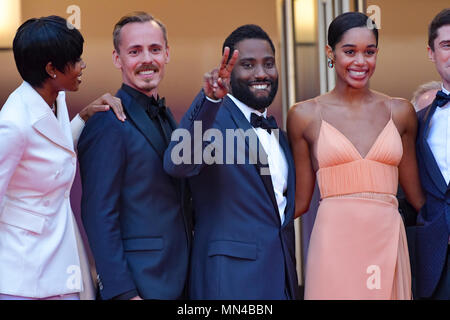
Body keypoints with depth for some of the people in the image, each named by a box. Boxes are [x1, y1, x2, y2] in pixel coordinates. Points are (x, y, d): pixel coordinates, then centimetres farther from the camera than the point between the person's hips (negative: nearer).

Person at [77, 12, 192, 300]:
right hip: (139, 284, -8)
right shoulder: (107, 124, -12)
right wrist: (122, 292, -20)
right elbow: (98, 216, -16)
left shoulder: (167, 118, 14)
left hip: (179, 281, 8)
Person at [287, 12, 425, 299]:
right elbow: (300, 201, 8)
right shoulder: (306, 115, 3)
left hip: (388, 242, 2)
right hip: (334, 243, -2)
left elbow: (416, 194, 16)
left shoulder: (399, 112, 9)